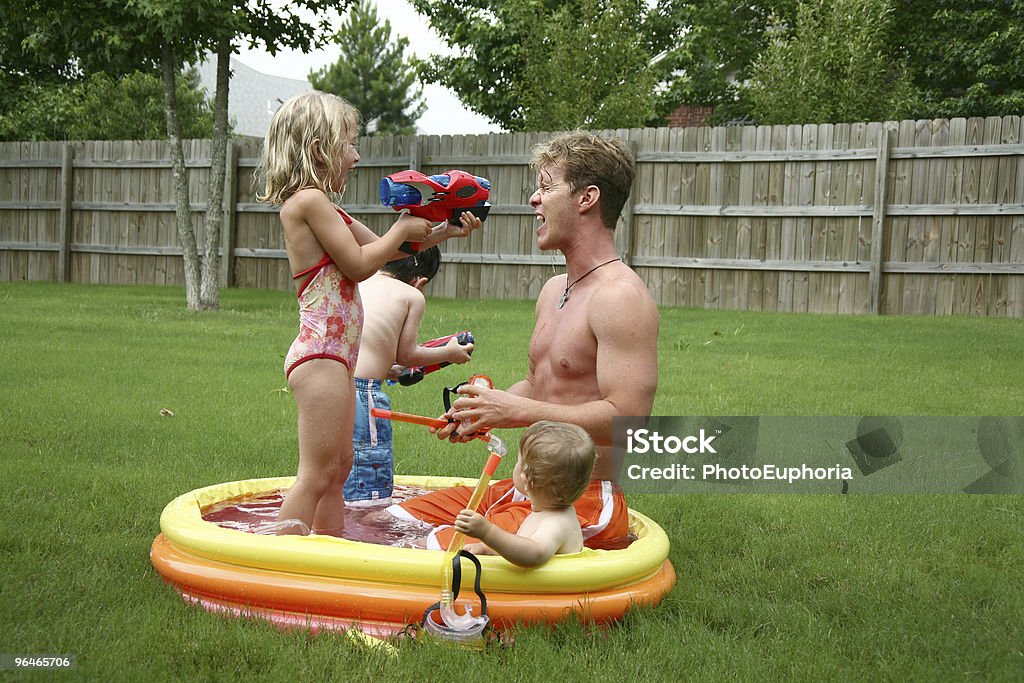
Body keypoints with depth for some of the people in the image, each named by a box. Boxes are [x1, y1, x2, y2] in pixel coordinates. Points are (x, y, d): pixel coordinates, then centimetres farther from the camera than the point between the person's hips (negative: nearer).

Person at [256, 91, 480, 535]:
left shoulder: (325, 209, 19)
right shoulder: (310, 201, -13)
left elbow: (387, 249, 26)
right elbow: (360, 264, -15)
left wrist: (444, 232, 17)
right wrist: (403, 229, -1)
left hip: (335, 355, 11)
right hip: (320, 354, -11)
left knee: (339, 466, 16)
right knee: (317, 472, -9)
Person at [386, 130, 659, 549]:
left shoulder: (620, 298, -17)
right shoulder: (553, 290, 15)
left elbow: (627, 417, -25)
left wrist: (517, 411, -22)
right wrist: (486, 411, 4)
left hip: (584, 508, -10)